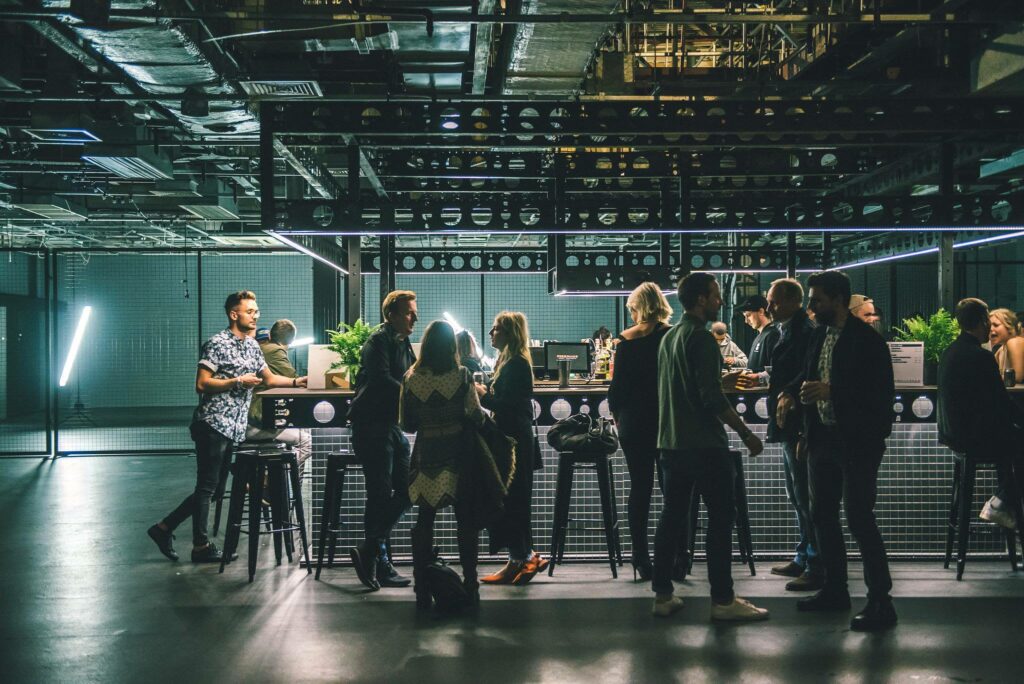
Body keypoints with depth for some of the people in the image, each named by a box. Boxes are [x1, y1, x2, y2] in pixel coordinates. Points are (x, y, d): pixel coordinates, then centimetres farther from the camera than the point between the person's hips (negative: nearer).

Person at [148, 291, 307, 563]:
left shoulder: (252, 345, 16)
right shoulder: (217, 344, -10)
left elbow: (269, 378, 23)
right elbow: (202, 384, -15)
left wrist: (297, 382, 8)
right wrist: (238, 381, -17)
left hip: (232, 429, 9)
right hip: (213, 425, -9)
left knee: (213, 488, 12)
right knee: (207, 487, -1)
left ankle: (164, 528, 20)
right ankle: (201, 546, 8)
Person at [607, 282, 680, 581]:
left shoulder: (626, 340, -4)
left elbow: (617, 385, -3)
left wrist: (618, 415, 12)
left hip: (634, 422, 0)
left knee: (639, 488, 7)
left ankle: (642, 560, 6)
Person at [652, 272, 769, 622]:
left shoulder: (669, 337, 14)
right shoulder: (701, 338, -14)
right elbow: (712, 398, -19)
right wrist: (746, 434, -14)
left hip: (671, 444, 9)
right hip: (705, 445, -9)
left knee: (672, 517, 11)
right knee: (720, 518, -1)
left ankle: (662, 595, 15)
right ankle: (722, 600, 1)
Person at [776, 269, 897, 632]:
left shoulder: (867, 340, -13)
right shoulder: (819, 336, 10)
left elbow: (882, 393, -18)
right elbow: (808, 374, 22)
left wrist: (831, 390, -25)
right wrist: (790, 392, 1)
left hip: (857, 442, -8)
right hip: (823, 438, 8)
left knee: (859, 518, -8)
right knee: (822, 514, 14)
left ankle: (880, 602, 0)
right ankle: (834, 590, 27)